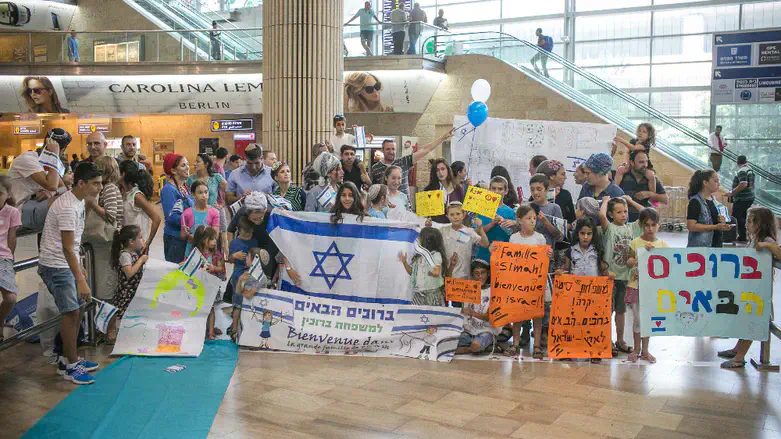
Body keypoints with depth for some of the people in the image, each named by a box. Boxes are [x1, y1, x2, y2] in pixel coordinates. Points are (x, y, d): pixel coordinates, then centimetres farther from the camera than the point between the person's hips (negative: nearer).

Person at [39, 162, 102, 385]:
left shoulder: (78, 202, 7)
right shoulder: (68, 207, -24)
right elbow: (67, 248, -27)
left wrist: (79, 266, 22)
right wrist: (80, 280, -29)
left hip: (67, 265, 10)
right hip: (55, 266, -10)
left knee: (76, 310, 12)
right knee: (71, 312, -9)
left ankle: (68, 359, 23)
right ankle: (70, 366, 1)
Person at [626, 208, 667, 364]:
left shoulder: (662, 245, -1)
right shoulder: (635, 243, -4)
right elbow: (630, 261, 5)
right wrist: (631, 262, -17)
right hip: (636, 285, -1)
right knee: (637, 319, 5)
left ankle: (645, 350, 21)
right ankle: (636, 349, 17)